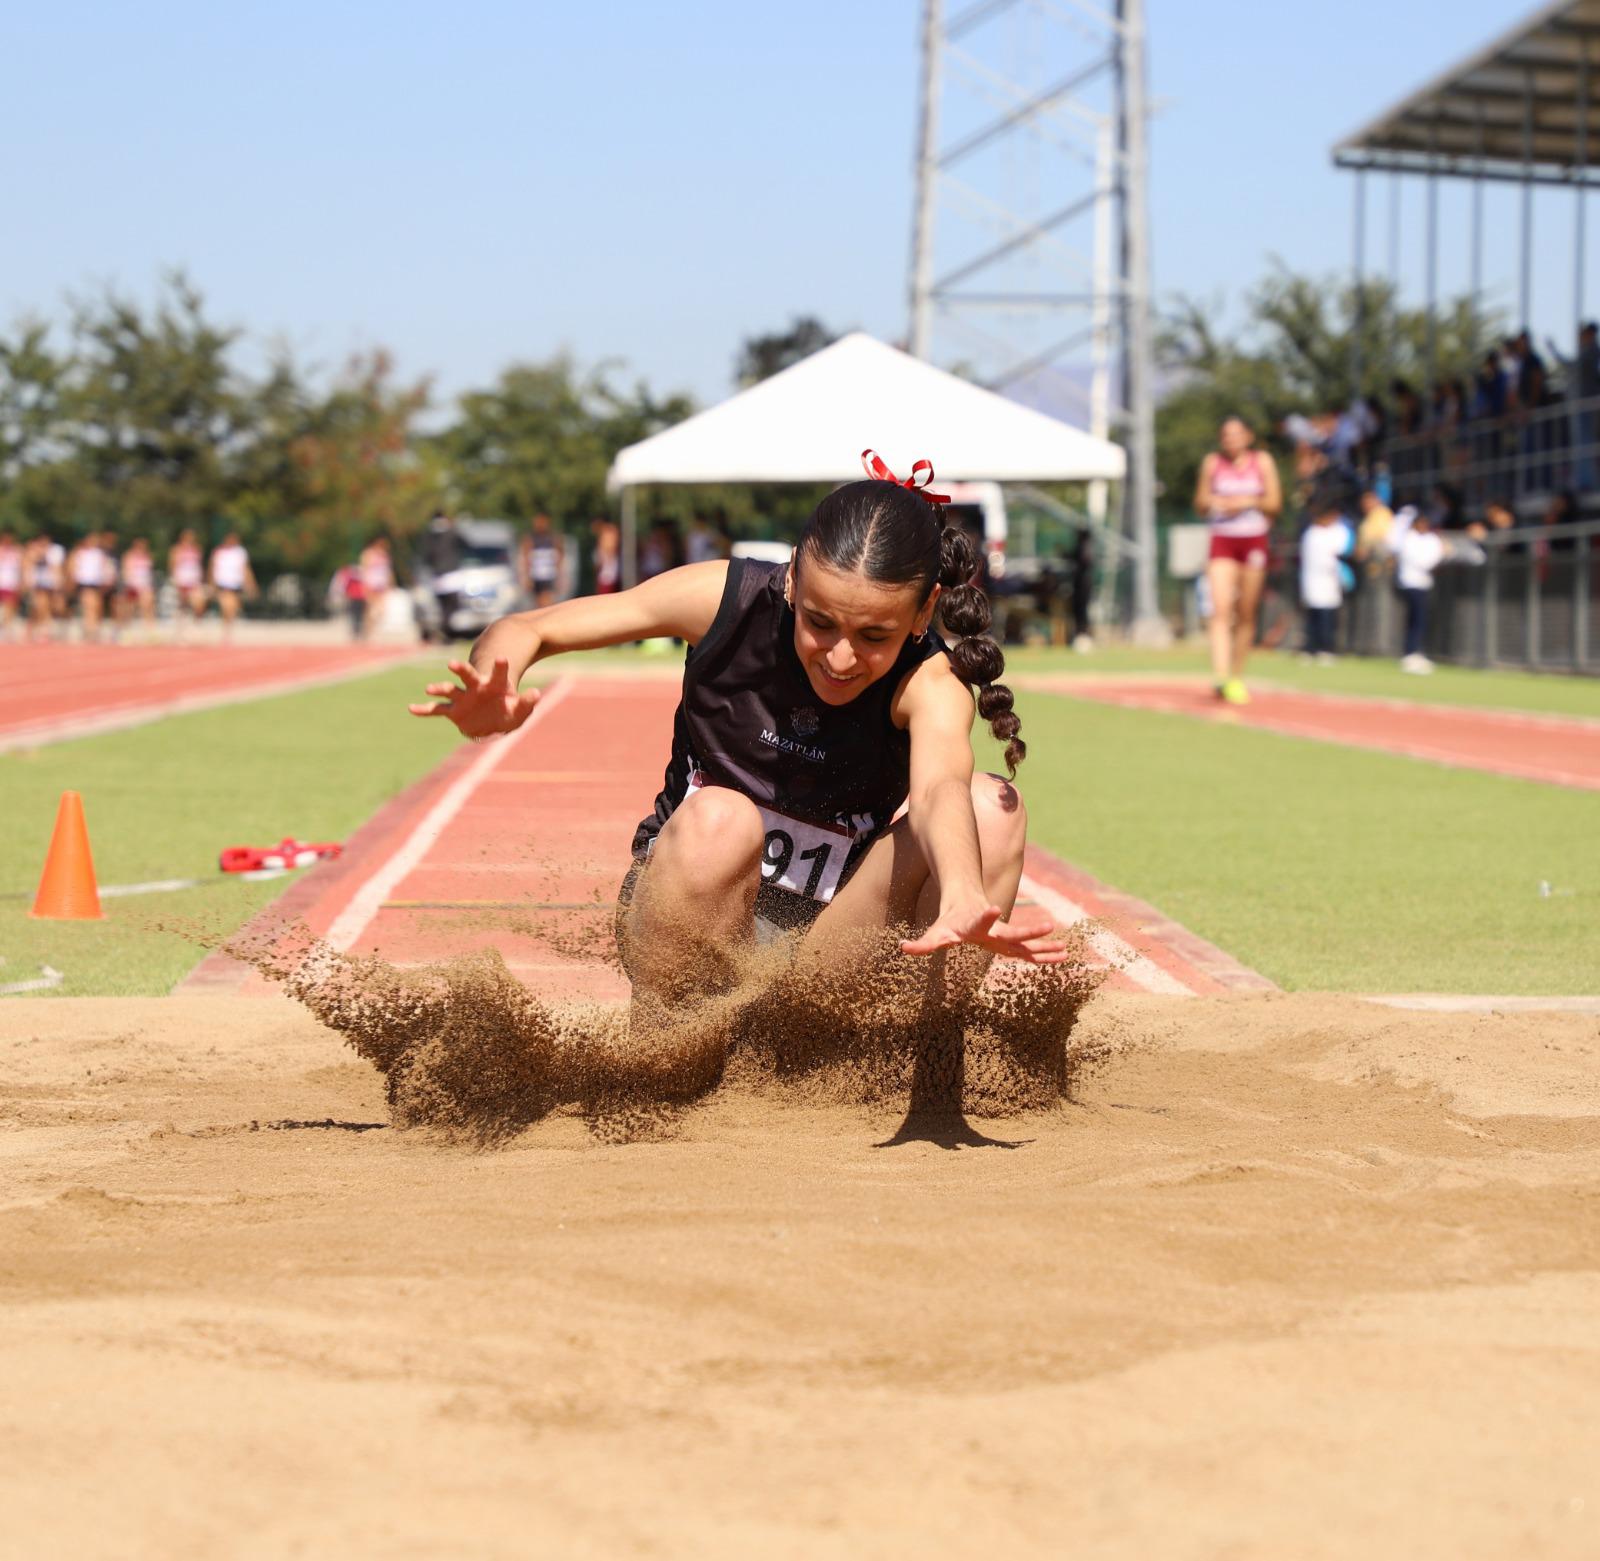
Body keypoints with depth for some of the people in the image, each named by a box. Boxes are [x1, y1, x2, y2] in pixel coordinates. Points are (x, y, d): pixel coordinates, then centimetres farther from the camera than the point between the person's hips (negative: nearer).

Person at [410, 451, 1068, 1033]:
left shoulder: (929, 680, -19)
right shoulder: (728, 598, -15)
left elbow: (939, 790, -43)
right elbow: (525, 631, -9)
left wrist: (963, 899, -66)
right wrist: (488, 703, -35)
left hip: (828, 943, 0)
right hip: (686, 923, 0)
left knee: (994, 806, -23)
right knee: (718, 822, -35)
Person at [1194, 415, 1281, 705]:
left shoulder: (1262, 462, 4)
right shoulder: (1212, 463, 5)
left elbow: (1274, 504, 3)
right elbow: (1200, 503, 10)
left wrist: (1249, 501, -14)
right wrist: (1214, 502, -12)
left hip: (1254, 541, 1)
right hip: (1222, 541, -1)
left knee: (1247, 614, 6)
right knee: (1221, 610, -16)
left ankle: (1237, 677, 18)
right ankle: (1221, 677, -28)